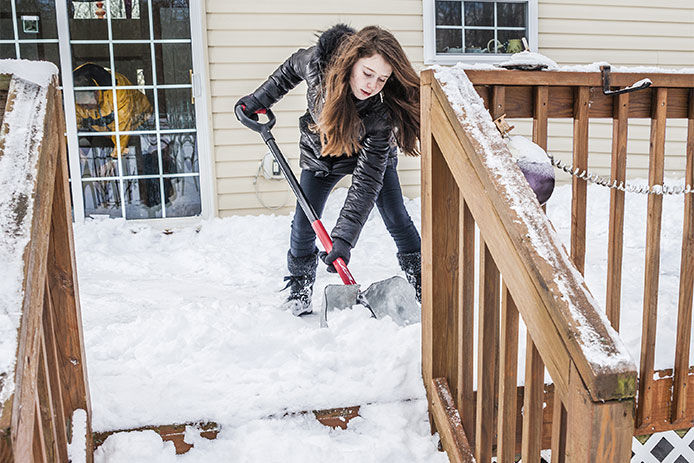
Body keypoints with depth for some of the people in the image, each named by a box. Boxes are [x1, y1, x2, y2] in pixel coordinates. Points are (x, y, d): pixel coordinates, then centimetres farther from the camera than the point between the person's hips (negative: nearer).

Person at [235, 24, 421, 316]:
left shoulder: (382, 113, -39)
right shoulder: (317, 60, -33)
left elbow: (366, 181, -39)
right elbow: (292, 67, -6)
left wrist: (343, 238, -44)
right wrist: (259, 100, 3)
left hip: (372, 154, -2)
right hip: (319, 152, 2)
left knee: (397, 220, 0)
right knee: (303, 224, -4)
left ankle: (422, 285, 22)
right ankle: (300, 287, 19)